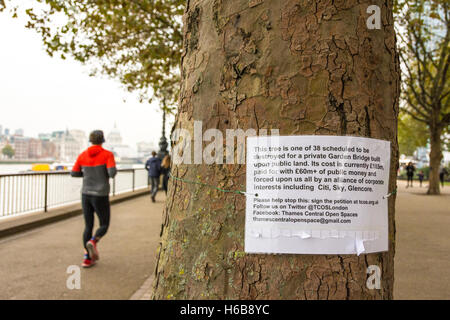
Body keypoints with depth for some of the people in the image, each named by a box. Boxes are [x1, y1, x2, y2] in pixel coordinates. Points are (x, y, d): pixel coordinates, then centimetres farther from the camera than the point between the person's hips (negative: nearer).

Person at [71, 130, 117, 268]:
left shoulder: (82, 155, 2)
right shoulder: (108, 154, -10)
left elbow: (74, 173, 11)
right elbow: (112, 173, -22)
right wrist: (110, 172, 4)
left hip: (86, 194, 4)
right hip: (101, 196, -4)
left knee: (88, 226, 16)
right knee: (104, 226, 11)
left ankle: (87, 259, 11)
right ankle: (92, 242, -21)